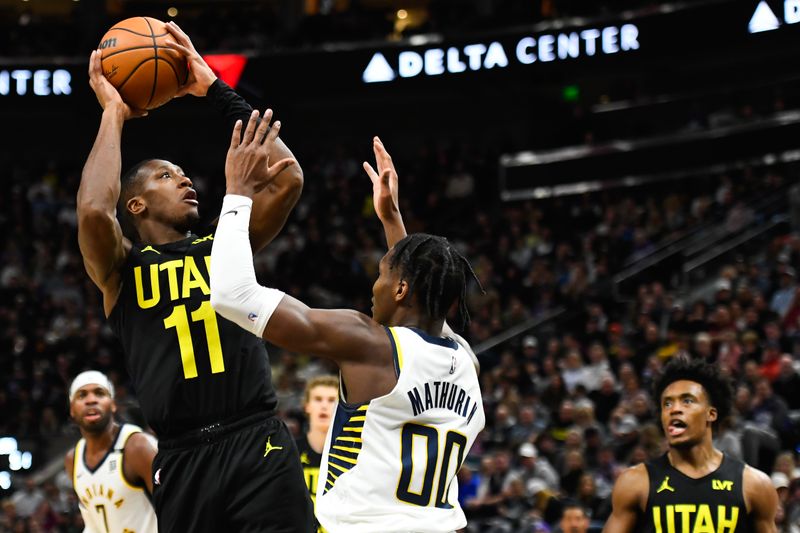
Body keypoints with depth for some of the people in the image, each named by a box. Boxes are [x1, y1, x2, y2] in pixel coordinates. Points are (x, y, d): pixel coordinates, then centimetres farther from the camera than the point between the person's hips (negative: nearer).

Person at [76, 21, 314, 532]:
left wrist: (215, 89, 7)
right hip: (183, 457, -1)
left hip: (259, 443, 1)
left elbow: (288, 177, 3)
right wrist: (113, 113, 0)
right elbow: (93, 210, -14)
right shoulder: (121, 268, 8)